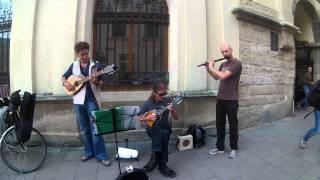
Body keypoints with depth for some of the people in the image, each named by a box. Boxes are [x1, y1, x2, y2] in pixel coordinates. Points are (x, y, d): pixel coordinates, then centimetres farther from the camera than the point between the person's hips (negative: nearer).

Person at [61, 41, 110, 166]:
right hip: (78, 101, 4)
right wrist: (66, 84, -3)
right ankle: (89, 152, 27)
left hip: (92, 100, -3)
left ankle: (101, 155, 4)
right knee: (84, 129, 12)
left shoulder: (95, 66, 0)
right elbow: (63, 77, 18)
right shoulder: (74, 66, 9)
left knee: (95, 128, -5)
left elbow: (101, 82, 0)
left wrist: (96, 82, -22)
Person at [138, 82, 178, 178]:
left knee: (163, 134, -33)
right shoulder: (148, 103, -6)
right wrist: (148, 118, -20)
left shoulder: (168, 100, -2)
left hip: (165, 128, 2)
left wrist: (172, 110, -20)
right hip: (152, 129, -1)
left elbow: (176, 118, 0)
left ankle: (155, 157, -12)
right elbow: (140, 118, 1)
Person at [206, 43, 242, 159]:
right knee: (219, 125, 12)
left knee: (232, 125, 7)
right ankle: (220, 147, 25)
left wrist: (211, 67, -12)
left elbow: (223, 76, -23)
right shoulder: (223, 64, 12)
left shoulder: (237, 63, -12)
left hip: (231, 100, -7)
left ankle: (233, 149, 22)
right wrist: (208, 69, 6)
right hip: (220, 99, 7)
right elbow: (216, 77, 20)